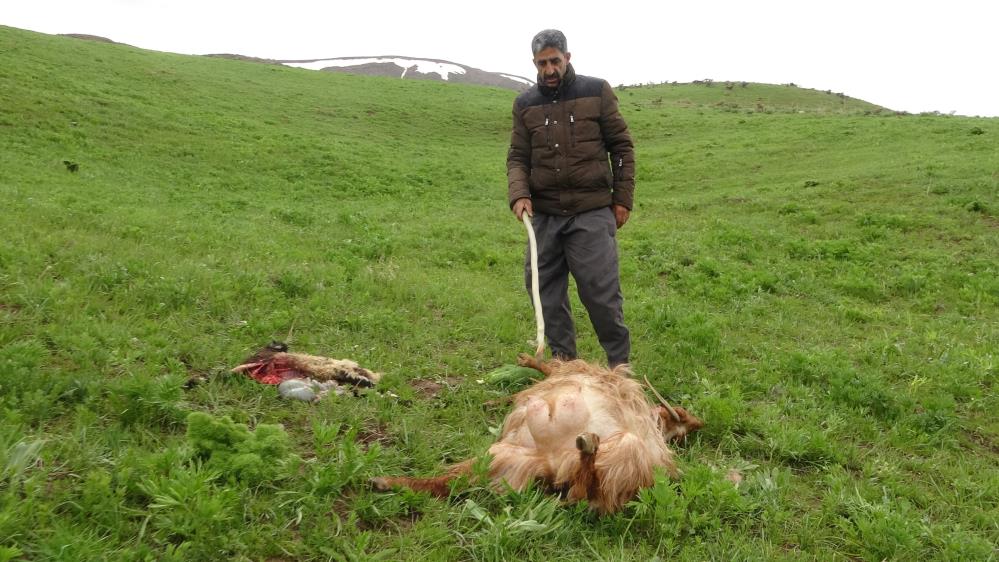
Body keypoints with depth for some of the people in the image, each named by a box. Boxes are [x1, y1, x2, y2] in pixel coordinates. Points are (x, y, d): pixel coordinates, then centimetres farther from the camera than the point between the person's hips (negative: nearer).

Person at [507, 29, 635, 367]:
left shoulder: (597, 92, 1)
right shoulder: (525, 104, 9)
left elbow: (622, 147, 5)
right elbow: (517, 157, 8)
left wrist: (623, 198, 1)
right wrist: (519, 194, -11)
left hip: (592, 212, -3)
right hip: (544, 214, 4)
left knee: (600, 289, -5)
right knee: (544, 289, 8)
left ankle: (619, 361, 12)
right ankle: (562, 358, 23)